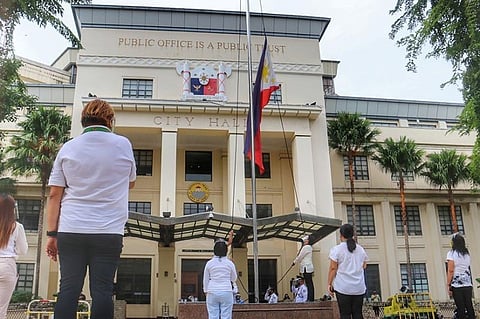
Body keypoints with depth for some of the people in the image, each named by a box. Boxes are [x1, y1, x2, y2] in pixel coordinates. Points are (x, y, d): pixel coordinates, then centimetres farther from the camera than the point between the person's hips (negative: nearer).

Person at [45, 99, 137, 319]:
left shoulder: (68, 148, 5)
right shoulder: (123, 145, 2)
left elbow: (54, 195, 3)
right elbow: (130, 183, 18)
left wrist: (51, 234, 7)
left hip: (71, 231, 2)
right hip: (108, 232, -1)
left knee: (69, 289, 5)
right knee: (102, 290, 0)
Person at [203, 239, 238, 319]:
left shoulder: (209, 263, 0)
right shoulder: (229, 263, 0)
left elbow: (206, 280, 6)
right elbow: (234, 279, 13)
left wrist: (206, 292, 17)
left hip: (212, 293, 1)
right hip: (226, 293, 0)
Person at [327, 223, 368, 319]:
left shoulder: (336, 249, -5)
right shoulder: (361, 249, 9)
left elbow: (333, 268, -8)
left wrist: (329, 284, -1)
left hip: (343, 287, -4)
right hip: (359, 288, 4)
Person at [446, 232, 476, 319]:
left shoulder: (451, 253, -7)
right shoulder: (467, 253, 11)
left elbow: (450, 271, -10)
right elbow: (468, 269, 14)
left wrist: (448, 285, -8)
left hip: (457, 286, -5)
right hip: (468, 285, 5)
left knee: (461, 309, -2)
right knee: (469, 307, 7)